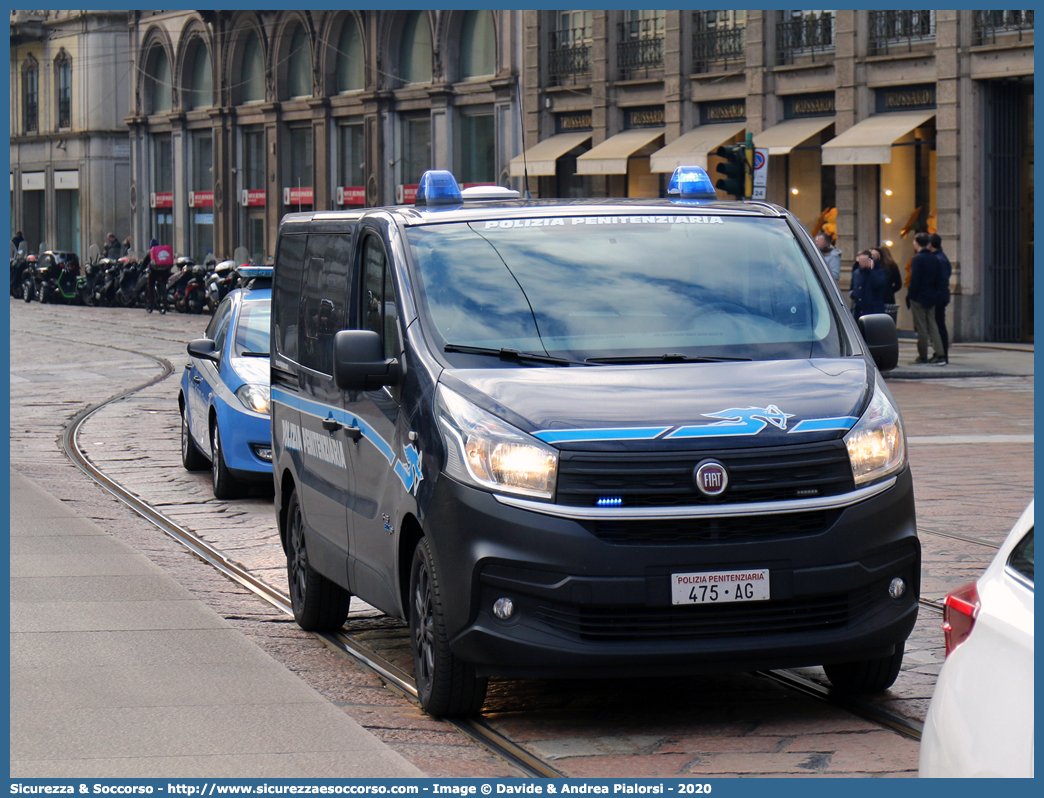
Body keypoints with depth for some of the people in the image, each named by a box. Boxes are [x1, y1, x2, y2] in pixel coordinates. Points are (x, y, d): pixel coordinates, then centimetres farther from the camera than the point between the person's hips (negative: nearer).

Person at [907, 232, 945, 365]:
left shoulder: (917, 259, -12)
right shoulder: (934, 259, 10)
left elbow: (914, 280, -16)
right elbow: (937, 279, 13)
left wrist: (910, 296, -10)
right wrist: (935, 293, 17)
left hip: (919, 298, -7)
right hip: (932, 297, 7)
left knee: (921, 328, -2)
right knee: (933, 326, 8)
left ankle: (922, 357, 0)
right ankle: (940, 356, 1)